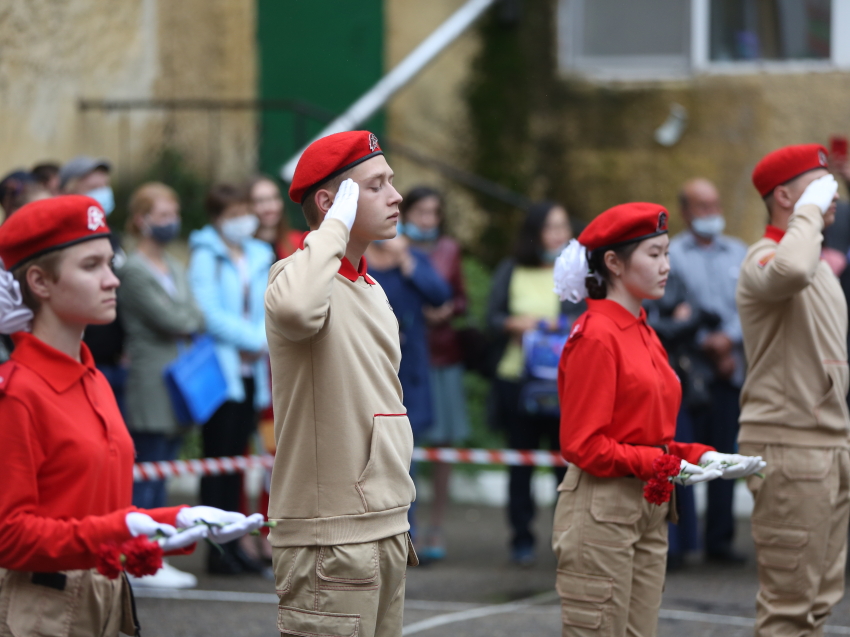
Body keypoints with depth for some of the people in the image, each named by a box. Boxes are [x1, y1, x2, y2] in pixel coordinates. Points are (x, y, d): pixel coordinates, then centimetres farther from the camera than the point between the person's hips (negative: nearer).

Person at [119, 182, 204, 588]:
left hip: (178, 383, 8)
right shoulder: (134, 270, -8)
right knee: (148, 475, -7)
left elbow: (192, 318, 10)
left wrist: (185, 324, -9)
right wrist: (195, 321, 4)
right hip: (151, 385, -8)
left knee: (160, 476, 9)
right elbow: (170, 320, -13)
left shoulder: (175, 269, 18)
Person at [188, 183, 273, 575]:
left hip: (250, 368, 6)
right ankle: (217, 548, -5)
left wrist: (261, 343, -7)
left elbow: (270, 309, 13)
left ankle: (232, 543, 12)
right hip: (219, 366, -6)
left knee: (236, 457, 8)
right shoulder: (206, 257, -5)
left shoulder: (259, 257, 15)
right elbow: (210, 313, -13)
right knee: (218, 458, -6)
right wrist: (254, 339, -10)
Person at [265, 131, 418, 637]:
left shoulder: (372, 291, 18)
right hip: (329, 534, -9)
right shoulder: (298, 275, -11)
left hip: (385, 532, 9)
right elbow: (295, 309, -39)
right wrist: (337, 225, -24)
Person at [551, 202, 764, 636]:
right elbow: (582, 445, -16)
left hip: (649, 512, 9)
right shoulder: (595, 335, -13)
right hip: (602, 510, -9)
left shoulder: (643, 334, 13)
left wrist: (701, 456, 2)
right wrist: (664, 465, -17)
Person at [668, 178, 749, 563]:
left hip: (731, 369, 4)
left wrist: (728, 337, -10)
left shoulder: (738, 253, 16)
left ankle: (719, 540, 6)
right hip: (686, 372, -3)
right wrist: (707, 345, -9)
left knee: (725, 456, 2)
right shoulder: (671, 255, 3)